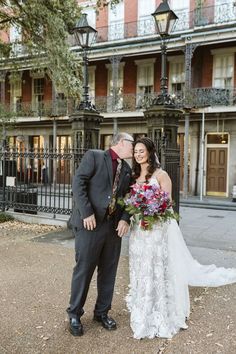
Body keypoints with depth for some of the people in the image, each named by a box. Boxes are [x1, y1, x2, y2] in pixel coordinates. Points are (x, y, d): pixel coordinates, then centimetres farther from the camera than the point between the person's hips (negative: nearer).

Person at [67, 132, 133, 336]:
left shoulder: (127, 169, 16)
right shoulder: (94, 156, -3)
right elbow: (78, 183, -11)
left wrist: (125, 219, -3)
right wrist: (87, 213, -17)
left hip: (114, 226, 6)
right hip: (90, 223, -6)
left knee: (109, 271, 12)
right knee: (84, 270, 3)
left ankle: (102, 312, 30)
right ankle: (75, 314, 22)